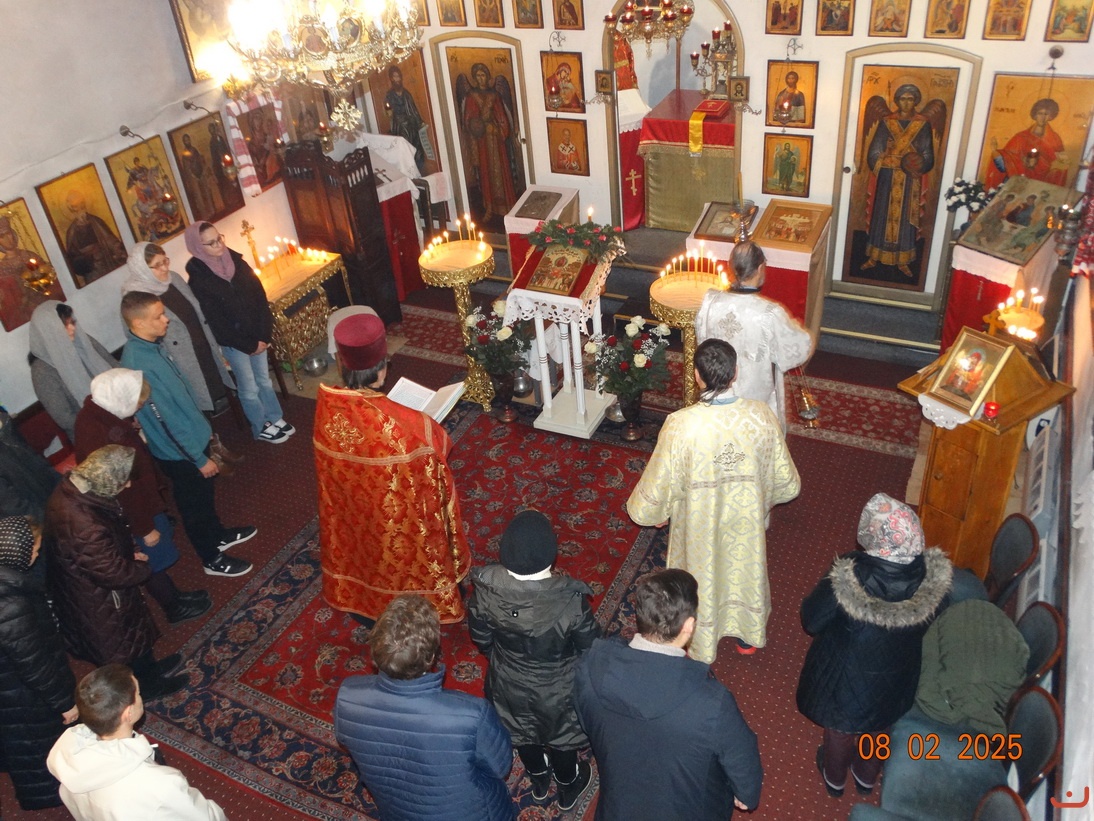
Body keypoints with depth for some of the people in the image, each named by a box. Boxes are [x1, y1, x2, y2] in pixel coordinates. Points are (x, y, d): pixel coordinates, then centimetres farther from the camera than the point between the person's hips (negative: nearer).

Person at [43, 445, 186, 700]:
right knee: (127, 641, 20)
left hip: (84, 582, 8)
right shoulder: (83, 524, -43)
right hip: (96, 597, -8)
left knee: (135, 625, 30)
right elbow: (112, 572, -30)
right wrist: (143, 568, -12)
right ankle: (150, 684, 46)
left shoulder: (71, 488, -14)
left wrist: (129, 554, -3)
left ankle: (150, 668, 55)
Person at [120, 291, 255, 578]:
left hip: (194, 436, 8)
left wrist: (203, 425, 19)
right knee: (194, 505, 13)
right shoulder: (138, 364, -32)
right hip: (179, 451, -8)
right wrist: (199, 459, -20)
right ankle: (212, 558, 33)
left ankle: (218, 535, 50)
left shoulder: (152, 345, -4)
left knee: (205, 494, 28)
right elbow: (166, 420, -27)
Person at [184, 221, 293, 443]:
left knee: (264, 380, 19)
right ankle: (262, 428, 29)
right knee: (250, 388, 11)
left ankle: (275, 418, 37)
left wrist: (264, 335, -10)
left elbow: (259, 296, -2)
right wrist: (248, 345, -13)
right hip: (233, 342, -4)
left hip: (257, 336, 5)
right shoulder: (198, 278, -18)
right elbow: (216, 320, -16)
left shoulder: (235, 261, -4)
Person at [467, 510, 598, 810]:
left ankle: (539, 781, 62)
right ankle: (568, 787, 59)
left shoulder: (486, 591, -29)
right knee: (561, 738, 30)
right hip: (557, 690, -2)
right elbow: (589, 648, -19)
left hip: (509, 685, 2)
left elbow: (481, 639, -10)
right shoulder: (570, 600, -37)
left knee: (522, 732, 34)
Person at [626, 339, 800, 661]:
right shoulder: (761, 416, -22)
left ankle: (701, 646, 48)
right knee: (744, 567, 29)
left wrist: (647, 510, 4)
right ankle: (748, 635, 53)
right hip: (746, 520, 2)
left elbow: (659, 483, -18)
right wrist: (765, 498, 14)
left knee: (702, 577, 23)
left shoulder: (680, 425, -31)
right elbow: (784, 478, -8)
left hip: (700, 525, -2)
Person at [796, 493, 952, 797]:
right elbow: (931, 624, -7)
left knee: (840, 729, 28)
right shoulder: (933, 575, -27)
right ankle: (867, 776, 59)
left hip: (847, 675, -3)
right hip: (898, 677, 3)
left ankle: (835, 778, 55)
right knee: (879, 726, 33)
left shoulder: (849, 578, -38)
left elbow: (811, 621, -21)